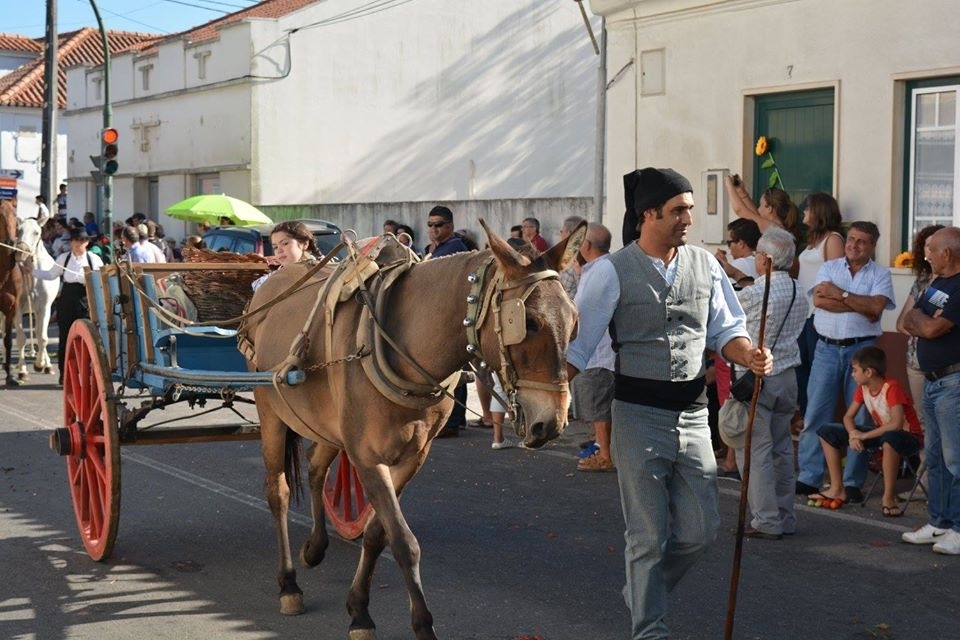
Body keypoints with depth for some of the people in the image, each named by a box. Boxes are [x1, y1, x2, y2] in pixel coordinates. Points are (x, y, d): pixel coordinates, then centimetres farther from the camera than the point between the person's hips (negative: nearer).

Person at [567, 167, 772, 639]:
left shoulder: (705, 265, 5)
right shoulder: (613, 272, -8)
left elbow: (726, 330, 11)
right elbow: (578, 344, -8)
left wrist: (751, 356, -10)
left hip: (693, 413, 4)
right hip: (639, 414, -4)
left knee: (700, 530, 9)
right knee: (649, 535, 4)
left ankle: (643, 590, 35)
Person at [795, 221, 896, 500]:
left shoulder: (880, 274, 5)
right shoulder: (829, 268, 8)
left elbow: (876, 306, -13)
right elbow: (819, 300, -9)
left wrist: (839, 294, -11)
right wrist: (860, 305, -12)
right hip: (827, 348, 1)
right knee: (815, 414, -1)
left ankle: (853, 482, 8)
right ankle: (808, 478, 4)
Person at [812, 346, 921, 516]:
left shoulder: (891, 388, -25)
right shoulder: (862, 388, -1)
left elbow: (896, 424, -37)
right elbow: (848, 417, 4)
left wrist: (865, 435, -30)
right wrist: (853, 433, -19)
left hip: (907, 437, -8)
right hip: (880, 433, 8)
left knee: (890, 438, -47)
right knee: (827, 432, 0)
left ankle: (889, 498, -33)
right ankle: (837, 489, 3)